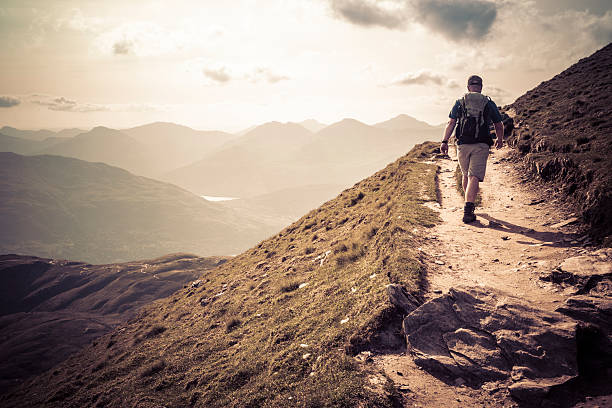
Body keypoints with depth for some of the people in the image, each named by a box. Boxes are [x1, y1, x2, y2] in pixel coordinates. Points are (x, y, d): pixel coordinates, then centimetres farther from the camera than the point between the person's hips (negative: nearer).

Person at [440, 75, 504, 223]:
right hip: (481, 145, -2)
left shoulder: (460, 102, 9)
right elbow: (499, 125, 18)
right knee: (474, 177, -8)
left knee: (466, 175, 19)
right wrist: (500, 140, 34)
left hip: (463, 144, 2)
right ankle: (468, 210, -21)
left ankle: (469, 204, 35)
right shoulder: (489, 103, 9)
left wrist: (445, 141, -6)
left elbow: (451, 123, -2)